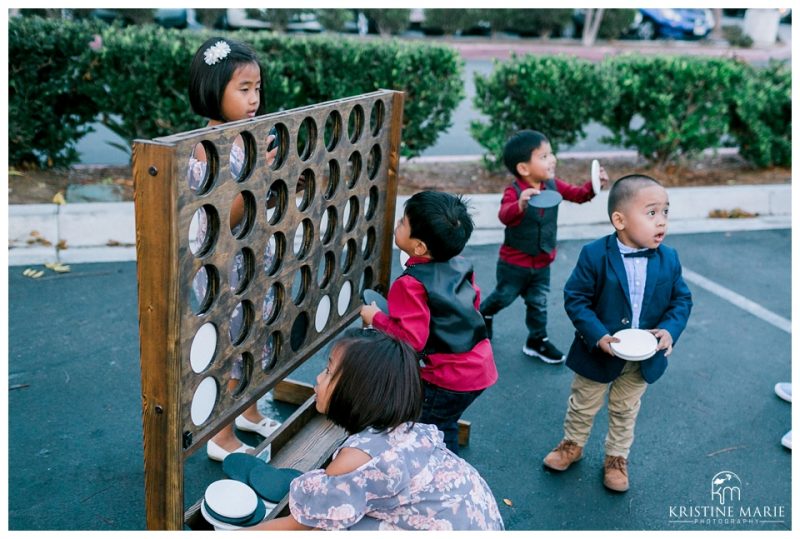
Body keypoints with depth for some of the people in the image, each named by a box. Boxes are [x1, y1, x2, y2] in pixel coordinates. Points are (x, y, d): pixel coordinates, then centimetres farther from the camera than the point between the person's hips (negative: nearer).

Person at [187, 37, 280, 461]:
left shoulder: (251, 139, 1)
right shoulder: (207, 150, -22)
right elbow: (222, 222, -24)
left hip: (254, 261, 8)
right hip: (224, 269, -8)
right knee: (230, 351, 7)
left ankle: (249, 413, 45)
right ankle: (221, 439, 27)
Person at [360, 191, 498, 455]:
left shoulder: (410, 284, -25)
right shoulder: (459, 265, -2)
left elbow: (411, 339, -28)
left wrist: (376, 318, -14)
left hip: (447, 379, -8)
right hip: (478, 368, 9)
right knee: (444, 427, 26)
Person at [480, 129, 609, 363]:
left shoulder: (553, 185, -8)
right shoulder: (513, 192, -28)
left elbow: (578, 194, -3)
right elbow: (504, 216, -45)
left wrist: (594, 185, -23)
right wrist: (520, 204, -66)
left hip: (542, 263, 5)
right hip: (514, 263, -5)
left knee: (538, 303, 16)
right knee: (503, 297, 17)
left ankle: (537, 340, 33)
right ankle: (484, 314, 48)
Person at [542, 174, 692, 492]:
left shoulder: (668, 259, -9)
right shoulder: (595, 255, -22)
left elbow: (681, 299, -1)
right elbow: (575, 298, -19)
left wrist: (670, 330, -19)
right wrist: (598, 336, -27)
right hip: (598, 354, -3)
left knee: (625, 410, 23)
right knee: (583, 405, 19)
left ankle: (617, 457, 44)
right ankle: (572, 444, 45)